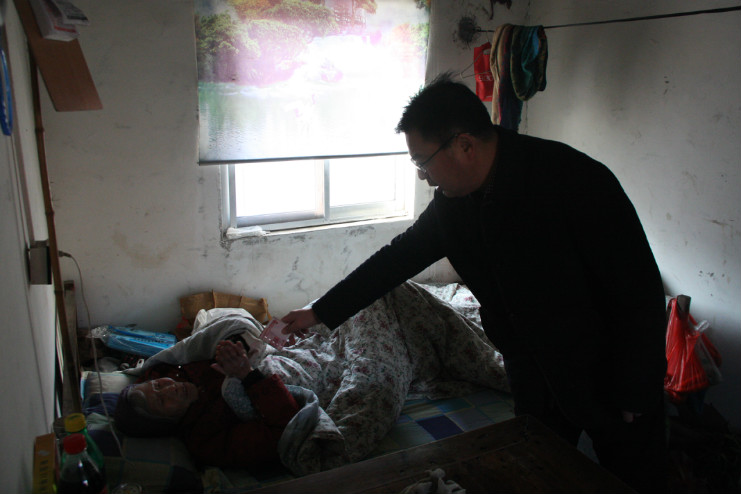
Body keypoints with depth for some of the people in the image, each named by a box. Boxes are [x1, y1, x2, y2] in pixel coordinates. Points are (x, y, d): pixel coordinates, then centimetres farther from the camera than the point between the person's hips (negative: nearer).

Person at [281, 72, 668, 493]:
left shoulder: (577, 179, -26)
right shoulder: (453, 202, -7)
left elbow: (640, 293, -21)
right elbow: (398, 257, 6)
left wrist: (629, 398, -16)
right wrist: (321, 312, 11)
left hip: (614, 365, -4)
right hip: (533, 372, 5)